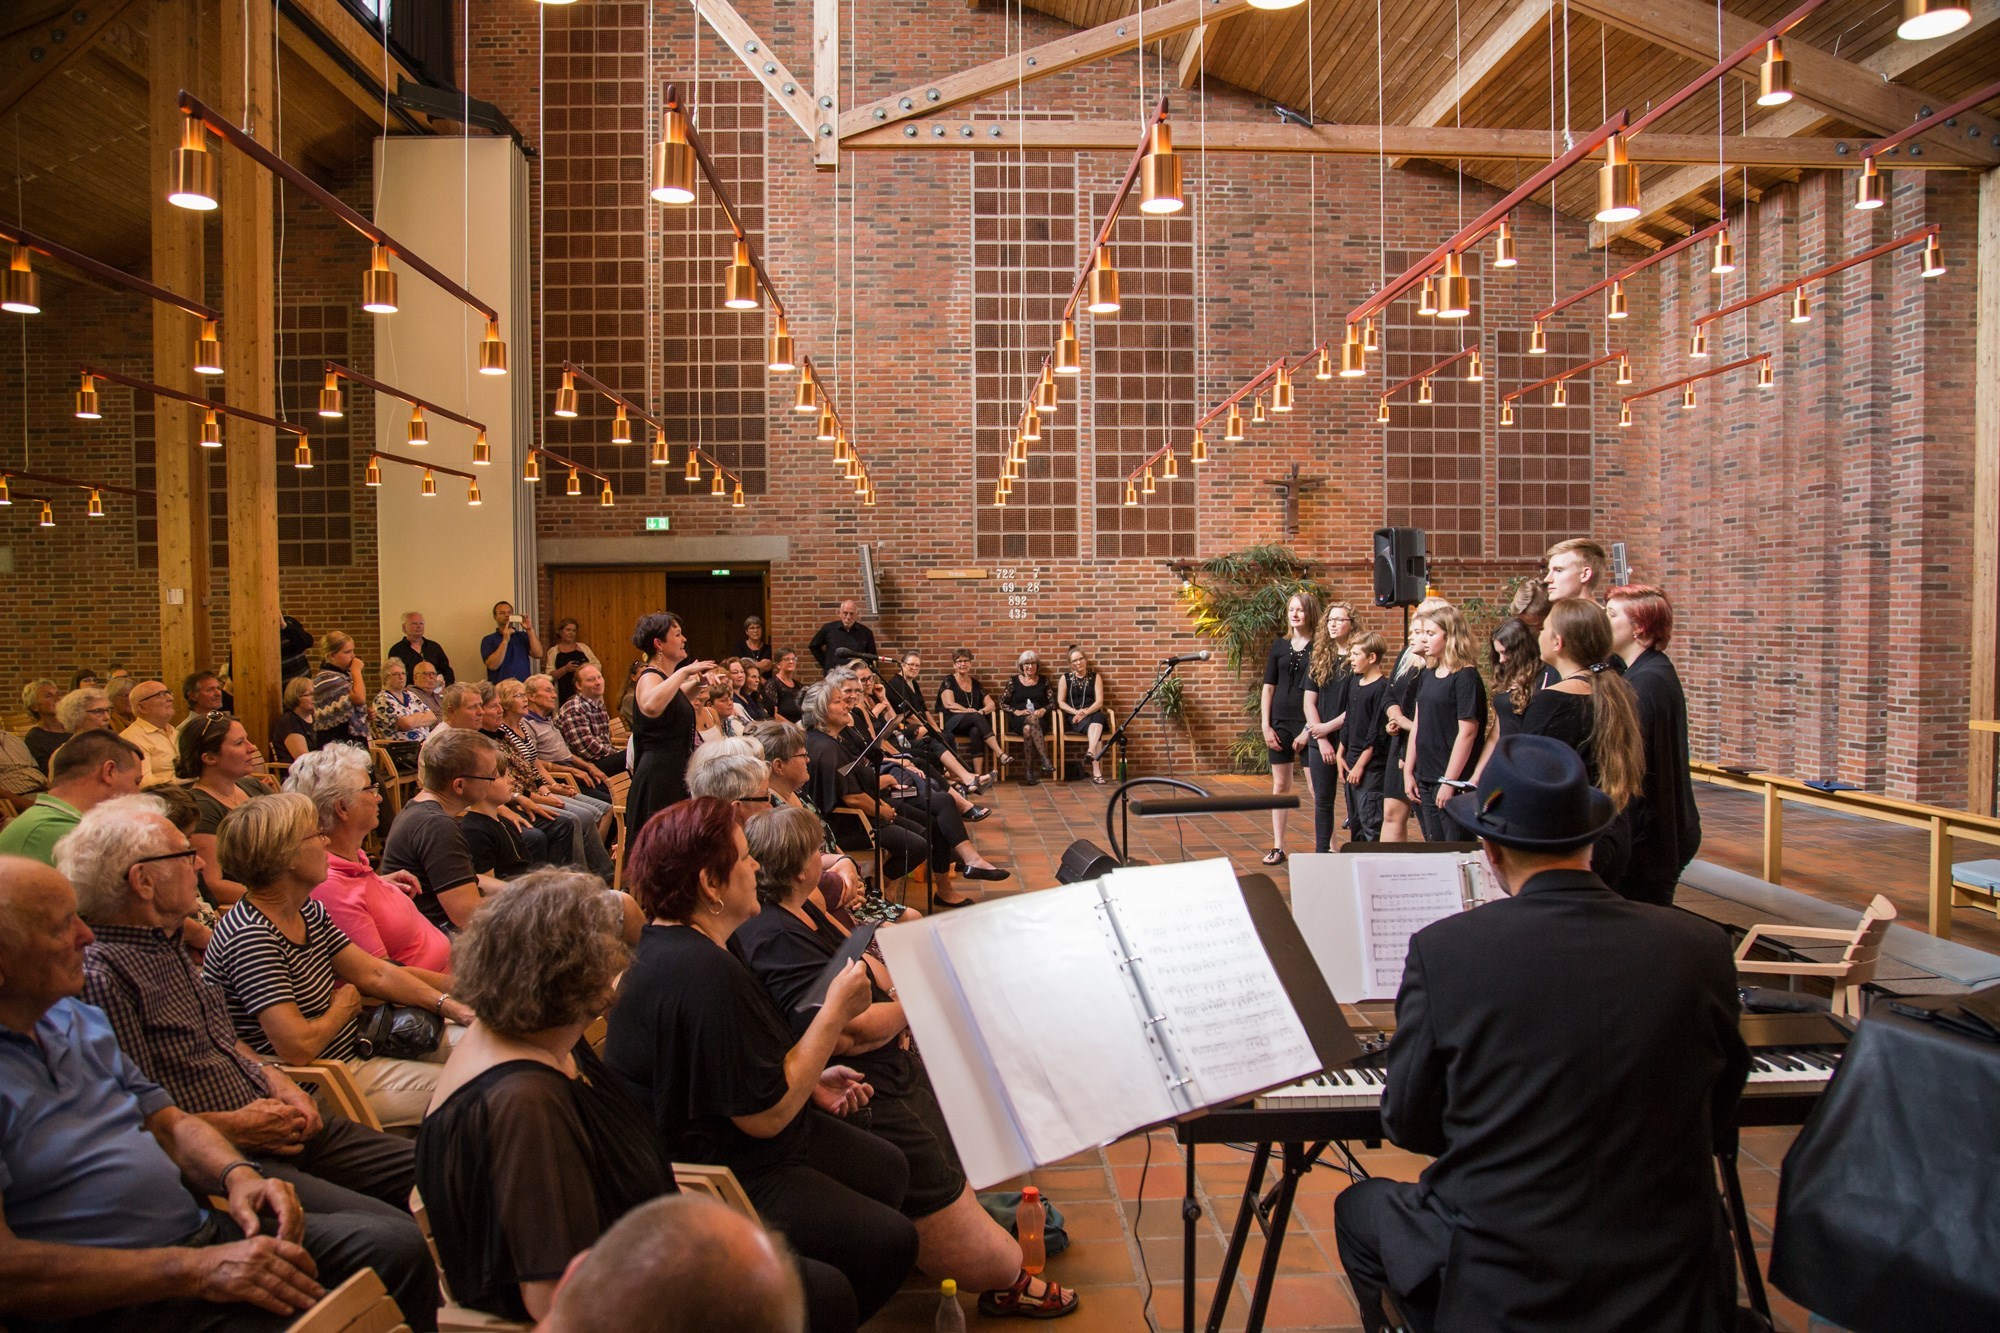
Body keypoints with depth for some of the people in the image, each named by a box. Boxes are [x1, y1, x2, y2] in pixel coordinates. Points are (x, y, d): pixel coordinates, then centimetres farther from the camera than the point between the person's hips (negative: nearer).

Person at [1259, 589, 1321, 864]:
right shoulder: (1279, 646, 9)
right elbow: (1268, 687, 10)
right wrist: (1266, 726, 2)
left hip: (1308, 721, -4)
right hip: (1280, 722, 4)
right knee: (1280, 785, 8)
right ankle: (1278, 847, 15)